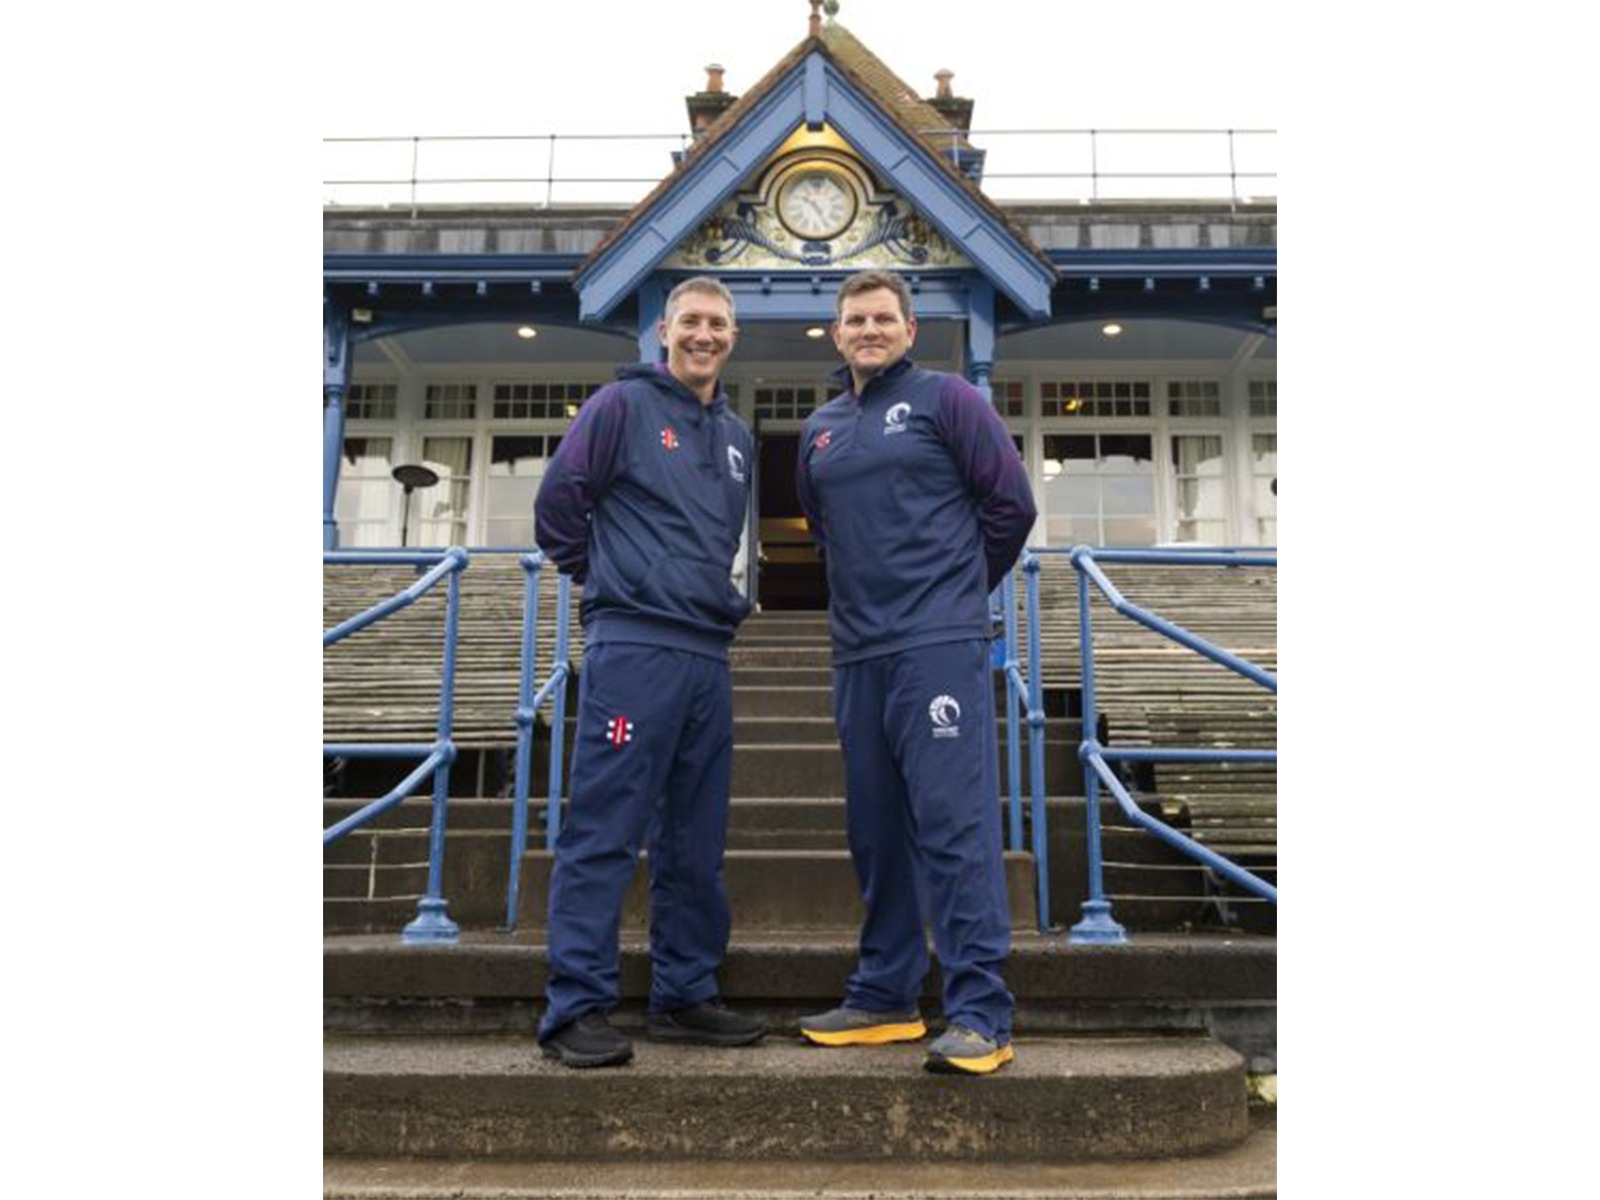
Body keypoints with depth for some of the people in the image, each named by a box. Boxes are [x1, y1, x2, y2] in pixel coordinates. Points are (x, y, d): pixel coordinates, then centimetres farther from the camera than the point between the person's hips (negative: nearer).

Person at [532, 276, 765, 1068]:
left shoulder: (735, 436, 19)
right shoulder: (623, 405, 0)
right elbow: (557, 505, -2)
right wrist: (609, 582, 5)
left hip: (709, 655, 7)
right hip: (632, 648, -7)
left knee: (695, 840, 10)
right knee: (603, 833, -5)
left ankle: (683, 996, 21)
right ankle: (575, 1008, 3)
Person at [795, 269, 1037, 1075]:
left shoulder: (945, 399, 1)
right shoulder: (819, 430, 17)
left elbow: (1010, 503, 0)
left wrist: (956, 587, 9)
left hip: (939, 646, -6)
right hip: (856, 653, 6)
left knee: (955, 824, -9)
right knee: (875, 829, 11)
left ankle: (980, 1015, -2)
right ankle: (884, 996, 22)